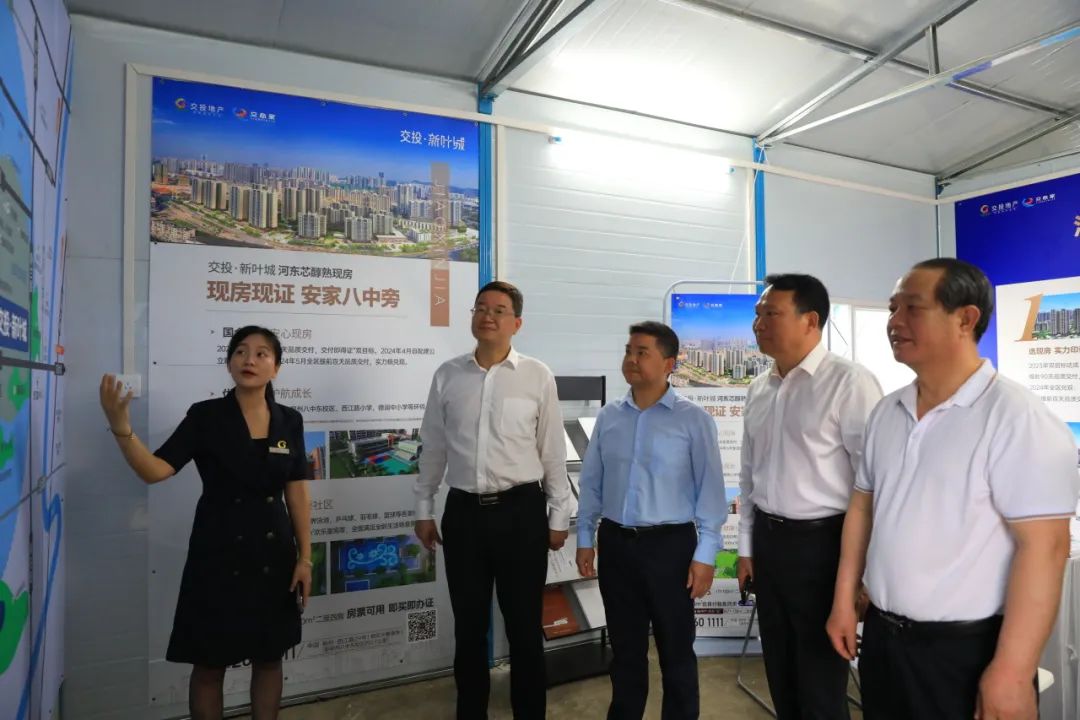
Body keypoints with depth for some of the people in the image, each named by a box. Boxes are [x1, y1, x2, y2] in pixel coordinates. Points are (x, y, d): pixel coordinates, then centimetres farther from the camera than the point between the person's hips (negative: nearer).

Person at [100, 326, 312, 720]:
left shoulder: (289, 421, 0)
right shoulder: (205, 416, -7)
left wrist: (305, 557, 1)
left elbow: (297, 493, 3)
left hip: (274, 555, 3)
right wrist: (121, 427, -30)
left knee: (269, 657, 14)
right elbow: (154, 470, -14)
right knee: (209, 663, 9)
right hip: (217, 554, -2)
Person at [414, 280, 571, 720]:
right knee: (469, 626, 17)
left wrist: (558, 516, 2)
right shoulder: (447, 376, 3)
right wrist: (424, 510, 11)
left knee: (524, 626, 12)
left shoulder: (537, 376, -4)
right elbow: (433, 448, 10)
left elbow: (553, 452, 0)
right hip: (463, 512, 2)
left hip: (521, 511, -2)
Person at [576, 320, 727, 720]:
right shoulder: (608, 416, 5)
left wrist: (705, 554, -10)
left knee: (675, 651, 12)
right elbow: (591, 483, 9)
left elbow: (710, 489, -8)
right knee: (625, 648, 19)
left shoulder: (693, 419, -7)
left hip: (670, 544, -4)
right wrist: (585, 538, 9)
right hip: (615, 543, 4)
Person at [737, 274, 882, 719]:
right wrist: (747, 546, 15)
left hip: (820, 542, -6)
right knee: (781, 676, 21)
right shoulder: (759, 389, 7)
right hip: (767, 539, 7)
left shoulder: (849, 383, -15)